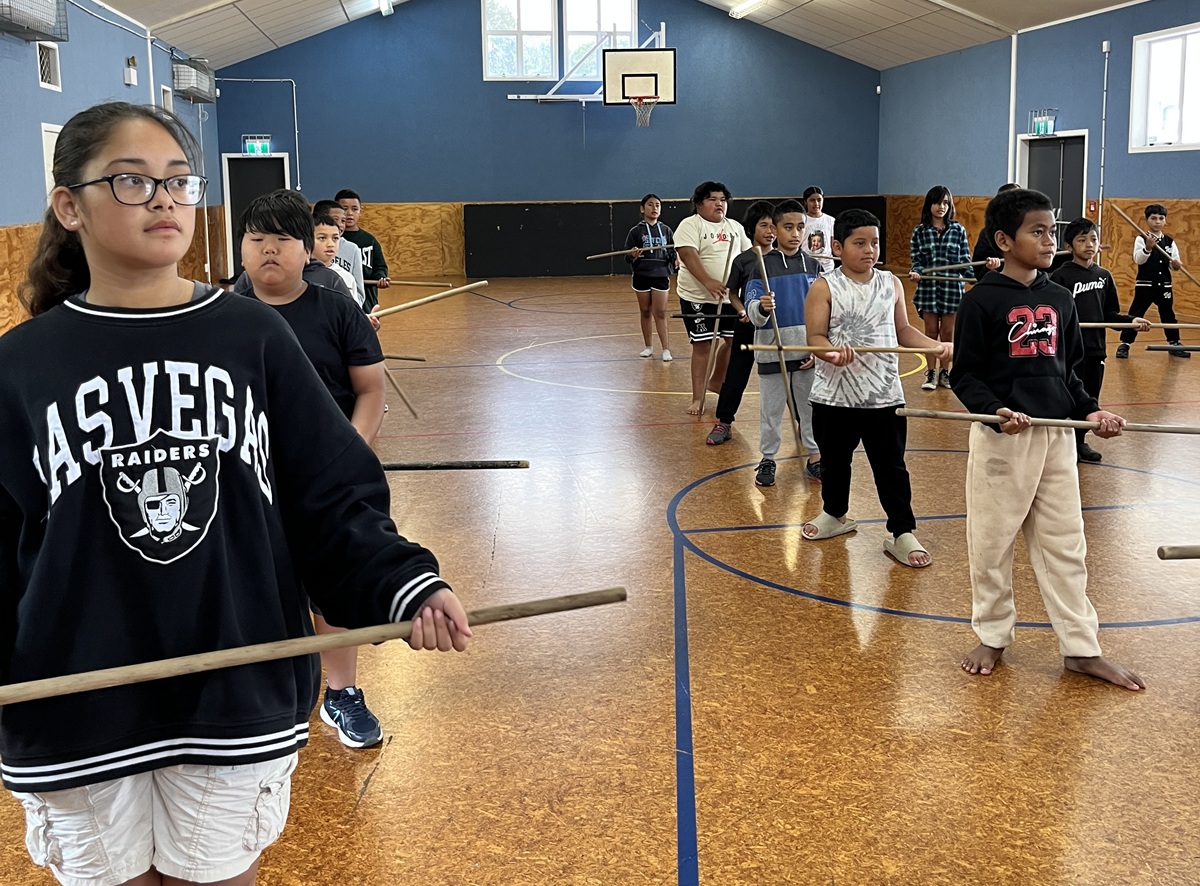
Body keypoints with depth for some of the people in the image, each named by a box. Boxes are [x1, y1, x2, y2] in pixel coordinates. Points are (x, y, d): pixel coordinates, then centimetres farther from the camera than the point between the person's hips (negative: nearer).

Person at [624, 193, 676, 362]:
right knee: (645, 312, 9)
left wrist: (675, 261, -17)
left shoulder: (666, 231, 4)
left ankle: (666, 349, -1)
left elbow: (672, 253, 5)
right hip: (641, 277, 0)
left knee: (660, 313, -2)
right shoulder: (636, 231, -1)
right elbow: (627, 257, -2)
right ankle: (648, 347, 21)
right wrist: (633, 256, -24)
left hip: (661, 276, 0)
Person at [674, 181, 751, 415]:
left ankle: (717, 382, 34)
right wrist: (708, 282, -31)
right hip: (698, 298, -6)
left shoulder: (735, 227, 15)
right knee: (703, 345, -7)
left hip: (732, 297, 6)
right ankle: (698, 398, -1)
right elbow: (688, 255, -20)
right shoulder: (690, 225, -7)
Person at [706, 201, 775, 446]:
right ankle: (724, 423, 13)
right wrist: (742, 312, -11)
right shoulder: (742, 261, -4)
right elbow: (733, 293, 5)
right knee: (735, 375, 3)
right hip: (748, 326, -1)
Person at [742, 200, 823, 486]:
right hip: (772, 351, -2)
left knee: (811, 407, 10)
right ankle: (767, 460, 20)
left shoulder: (814, 266, 4)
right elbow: (752, 313, -11)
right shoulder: (762, 266, -5)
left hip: (808, 352, 2)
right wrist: (761, 308, -34)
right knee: (771, 410, 7)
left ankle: (815, 459, 21)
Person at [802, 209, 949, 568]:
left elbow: (902, 330, 12)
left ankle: (902, 532, 12)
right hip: (834, 395, -1)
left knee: (891, 466, 3)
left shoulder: (891, 284, 5)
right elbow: (815, 336, -13)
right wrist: (831, 352, -34)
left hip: (884, 394, 1)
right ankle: (835, 514, 39)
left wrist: (936, 346, -2)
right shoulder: (824, 289, -7)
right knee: (834, 461, 17)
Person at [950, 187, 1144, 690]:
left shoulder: (1060, 301, 9)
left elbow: (1069, 371, 15)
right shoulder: (983, 302, -8)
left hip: (1057, 435, 5)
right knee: (992, 541, 6)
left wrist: (1089, 410, -1)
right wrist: (994, 409, -24)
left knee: (1064, 543, 10)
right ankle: (993, 636, 23)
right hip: (1002, 436, -5)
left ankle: (1081, 648, 18)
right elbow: (965, 374, -8)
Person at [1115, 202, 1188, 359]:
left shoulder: (1170, 242, 6)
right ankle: (1124, 343, 3)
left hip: (1164, 285, 4)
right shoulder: (1141, 239, -5)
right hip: (1145, 284, -4)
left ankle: (1174, 343, 24)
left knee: (1168, 314, 13)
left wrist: (1176, 265, -18)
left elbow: (1174, 265, 5)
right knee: (1135, 314, -3)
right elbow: (1138, 259, -19)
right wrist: (1148, 248, -35)